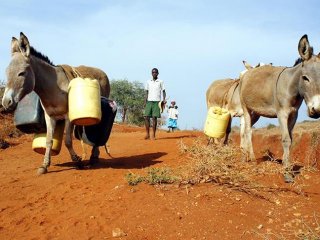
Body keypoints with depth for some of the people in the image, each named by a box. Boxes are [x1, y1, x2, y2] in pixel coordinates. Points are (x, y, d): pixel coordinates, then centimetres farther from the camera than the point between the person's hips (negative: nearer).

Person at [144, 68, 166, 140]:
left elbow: (163, 91, 5)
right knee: (146, 117, -5)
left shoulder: (160, 82, 6)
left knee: (154, 118, -5)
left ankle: (153, 135, -1)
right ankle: (147, 134, 3)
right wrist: (145, 101, 4)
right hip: (149, 101, 3)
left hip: (157, 102, -3)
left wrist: (164, 99, -10)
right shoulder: (148, 82, 14)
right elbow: (146, 92, 14)